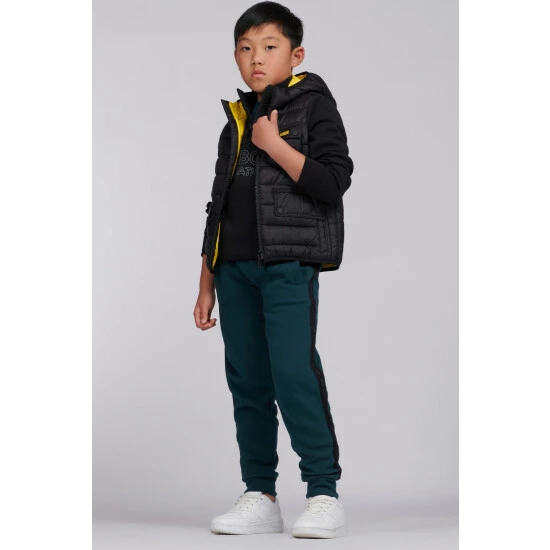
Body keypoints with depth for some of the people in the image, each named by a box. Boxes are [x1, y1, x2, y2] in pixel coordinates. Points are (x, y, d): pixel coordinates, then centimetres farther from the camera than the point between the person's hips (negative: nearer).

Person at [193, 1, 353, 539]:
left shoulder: (314, 106, 1)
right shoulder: (235, 122, 18)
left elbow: (333, 182, -12)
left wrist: (275, 146, -14)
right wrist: (207, 284, 17)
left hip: (289, 263, -6)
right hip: (235, 267, 7)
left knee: (294, 374, -14)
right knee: (247, 383, 6)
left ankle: (324, 495, -6)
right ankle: (259, 496, 14)